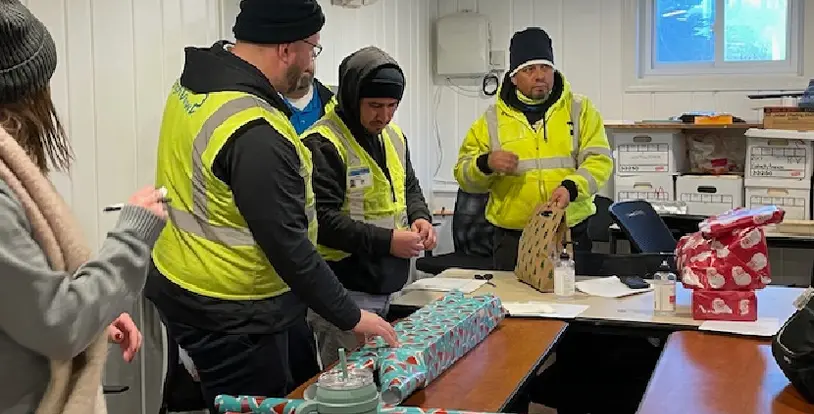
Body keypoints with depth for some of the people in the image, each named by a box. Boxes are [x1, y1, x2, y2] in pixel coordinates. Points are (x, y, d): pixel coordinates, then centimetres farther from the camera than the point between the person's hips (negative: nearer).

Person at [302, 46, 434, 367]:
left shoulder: (394, 136, 10)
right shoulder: (323, 144, -17)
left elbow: (409, 187, 23)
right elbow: (321, 219, -23)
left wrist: (420, 217, 0)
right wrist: (386, 241, -26)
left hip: (386, 286, 8)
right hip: (344, 292, -8)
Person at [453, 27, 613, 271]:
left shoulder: (580, 110, 5)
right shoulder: (492, 120, 6)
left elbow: (599, 161, -3)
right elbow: (464, 176, 6)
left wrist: (571, 188, -22)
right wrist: (486, 164, -16)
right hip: (512, 239, 0)